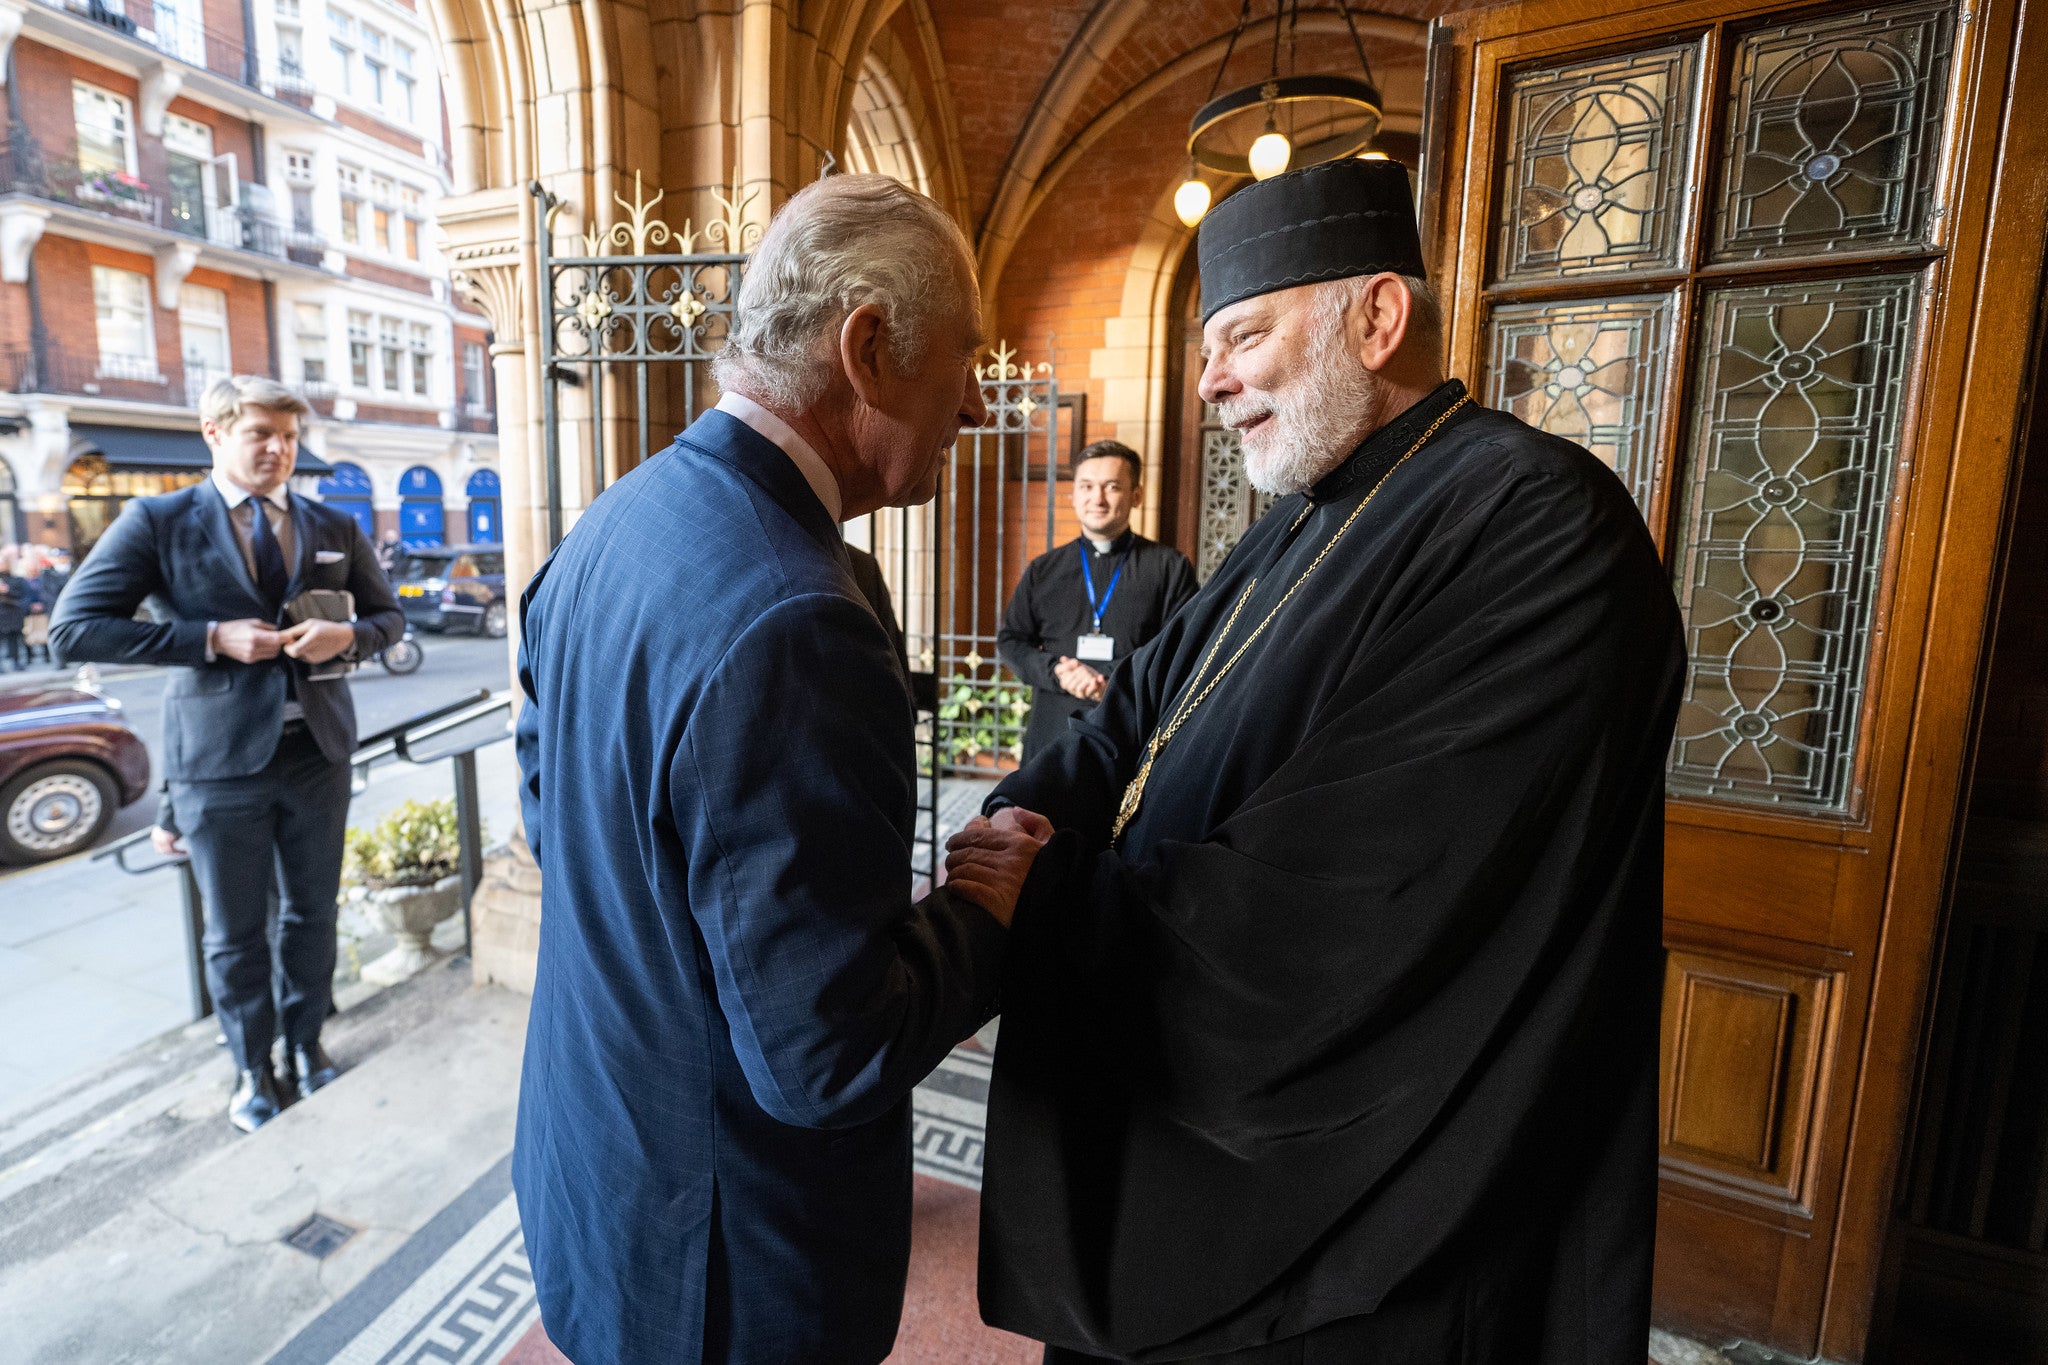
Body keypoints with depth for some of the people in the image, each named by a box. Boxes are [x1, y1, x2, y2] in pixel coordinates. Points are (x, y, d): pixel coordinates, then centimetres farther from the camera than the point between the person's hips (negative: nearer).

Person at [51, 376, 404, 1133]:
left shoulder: (335, 527, 6)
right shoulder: (158, 521, -3)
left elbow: (387, 615, 13)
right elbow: (74, 628, -7)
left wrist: (348, 636, -9)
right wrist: (211, 639, -18)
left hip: (317, 749, 3)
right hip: (219, 756, -3)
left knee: (314, 911, 15)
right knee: (236, 929, 11)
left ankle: (307, 1041, 35)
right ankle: (253, 1068, 30)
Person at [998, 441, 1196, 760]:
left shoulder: (1170, 566, 6)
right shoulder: (1043, 570, 15)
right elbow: (1010, 640, 13)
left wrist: (1113, 681, -14)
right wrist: (1056, 672, -8)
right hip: (1054, 734, 3)